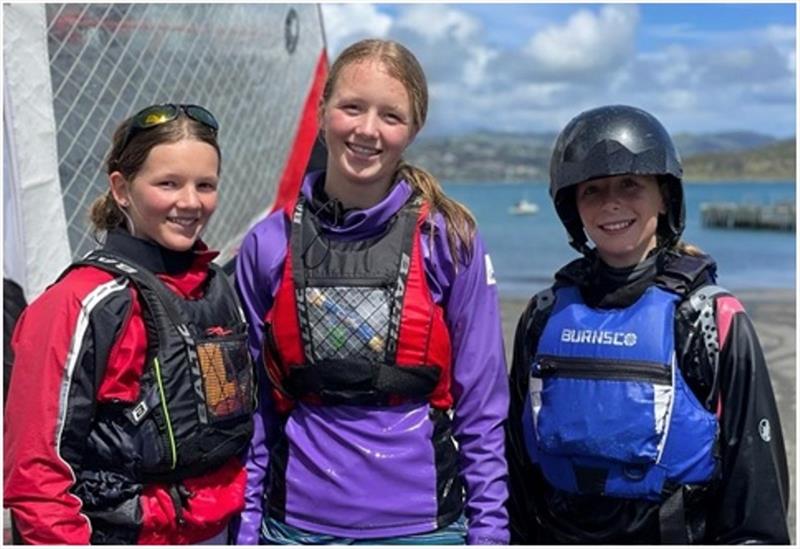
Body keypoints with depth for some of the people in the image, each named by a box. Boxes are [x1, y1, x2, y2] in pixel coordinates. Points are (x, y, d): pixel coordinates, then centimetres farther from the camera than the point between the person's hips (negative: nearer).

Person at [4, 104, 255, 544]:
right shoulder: (82, 304, -16)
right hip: (126, 532, -5)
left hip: (215, 532, 6)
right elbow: (36, 471, -16)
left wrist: (245, 522, 12)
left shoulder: (219, 290, 3)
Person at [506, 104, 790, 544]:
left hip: (674, 533, -3)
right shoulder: (546, 317, 3)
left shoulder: (712, 319, -7)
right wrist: (518, 535, 9)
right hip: (555, 532, 3)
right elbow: (517, 457, 9)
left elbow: (754, 469, -5)